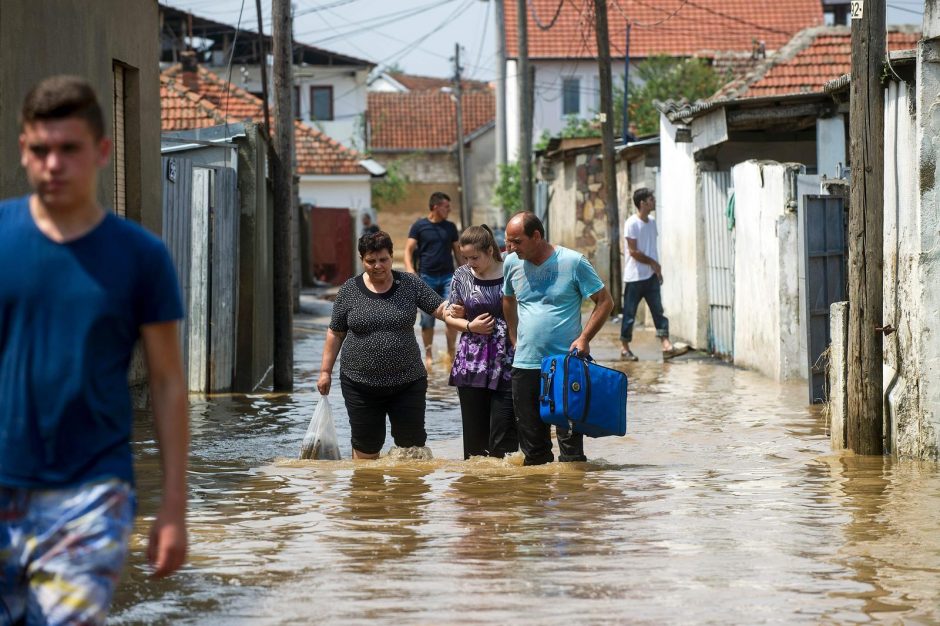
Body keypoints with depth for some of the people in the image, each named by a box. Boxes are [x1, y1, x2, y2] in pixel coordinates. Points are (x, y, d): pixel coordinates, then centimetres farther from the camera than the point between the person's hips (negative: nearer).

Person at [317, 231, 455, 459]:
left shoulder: (410, 284, 0)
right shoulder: (349, 290, 1)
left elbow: (439, 308, -3)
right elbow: (335, 333, 7)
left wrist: (450, 310, -26)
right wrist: (325, 371, 6)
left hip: (407, 382, 0)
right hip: (360, 384, 0)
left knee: (413, 445, 3)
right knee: (366, 448, 6)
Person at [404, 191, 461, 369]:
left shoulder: (450, 227, 11)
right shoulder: (419, 226, 1)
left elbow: (457, 251, 19)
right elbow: (408, 250, -3)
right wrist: (410, 270, -19)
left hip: (448, 276, 2)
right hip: (427, 277, -2)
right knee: (427, 319, 2)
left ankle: (451, 352, 0)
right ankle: (429, 356, 12)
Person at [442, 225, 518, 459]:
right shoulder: (462, 275, 6)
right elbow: (449, 316, 15)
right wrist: (470, 326, -6)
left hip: (506, 362, -3)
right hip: (472, 363, 3)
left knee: (502, 440, -7)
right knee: (474, 435, 5)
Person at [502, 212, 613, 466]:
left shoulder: (573, 262, -8)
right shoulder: (512, 264, 6)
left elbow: (605, 301, -2)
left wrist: (584, 338, -13)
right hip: (525, 365, 4)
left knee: (570, 444, -4)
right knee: (533, 446, 8)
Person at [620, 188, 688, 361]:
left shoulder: (651, 222, 10)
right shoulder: (632, 223, -14)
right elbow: (633, 251, -16)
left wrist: (657, 270, 9)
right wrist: (653, 263, -10)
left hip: (651, 275, 7)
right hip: (634, 277, -7)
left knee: (658, 311, -2)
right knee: (629, 314, 2)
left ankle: (667, 346, -8)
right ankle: (624, 348, 12)